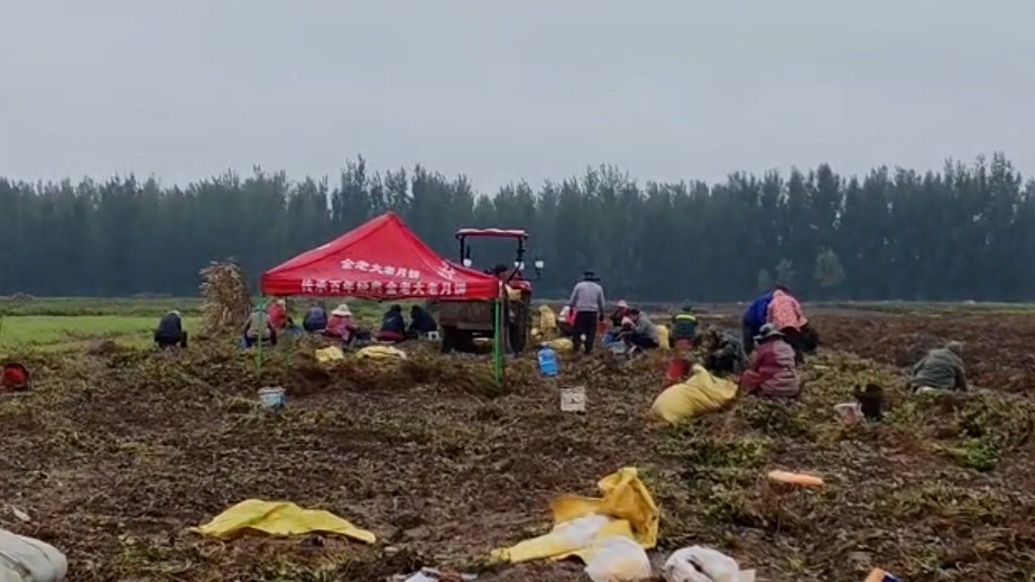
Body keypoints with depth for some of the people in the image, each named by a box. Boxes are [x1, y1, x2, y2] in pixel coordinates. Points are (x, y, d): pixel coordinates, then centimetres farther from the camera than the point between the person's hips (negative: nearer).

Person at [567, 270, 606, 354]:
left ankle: (575, 347, -9)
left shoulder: (579, 285, 2)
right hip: (593, 312, 2)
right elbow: (601, 303, 13)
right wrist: (601, 314, 21)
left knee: (577, 330, 1)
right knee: (591, 331, 7)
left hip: (581, 311, -2)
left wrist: (571, 309, 13)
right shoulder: (598, 288, 8)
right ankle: (588, 349, 3)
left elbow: (572, 299, 3)